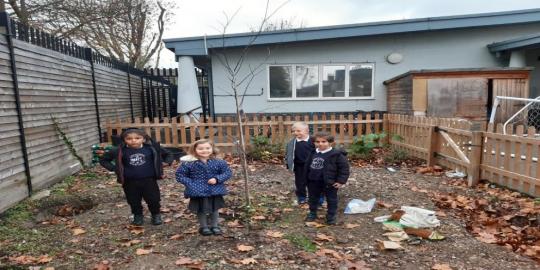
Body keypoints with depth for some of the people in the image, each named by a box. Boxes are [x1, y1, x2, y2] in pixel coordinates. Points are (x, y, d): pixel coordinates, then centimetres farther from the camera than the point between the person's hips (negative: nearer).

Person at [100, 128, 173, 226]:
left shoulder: (152, 148, -8)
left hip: (149, 180, -1)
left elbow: (168, 155, 7)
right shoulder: (119, 151, -8)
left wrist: (166, 163, -11)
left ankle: (156, 215, 31)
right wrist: (114, 168, -6)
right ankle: (138, 216, 38)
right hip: (130, 182, 1)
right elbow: (103, 160, 6)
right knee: (134, 201, 14)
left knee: (153, 199, 7)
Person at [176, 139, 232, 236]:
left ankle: (215, 226, 37)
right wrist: (190, 184, -15)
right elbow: (180, 175, -4)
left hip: (215, 191, 2)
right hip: (198, 192, -1)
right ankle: (203, 227, 35)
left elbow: (227, 172, -2)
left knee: (214, 209, 16)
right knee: (201, 210, 12)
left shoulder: (219, 162, -7)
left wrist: (217, 179, -18)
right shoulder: (188, 163, -11)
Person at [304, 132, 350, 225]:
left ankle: (331, 216, 26)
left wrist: (341, 181, -17)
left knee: (331, 200, 10)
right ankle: (312, 213, 38)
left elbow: (344, 167, -14)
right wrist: (306, 178, 14)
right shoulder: (312, 154, 2)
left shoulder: (337, 154, -16)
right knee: (313, 198, 19)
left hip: (330, 182, -5)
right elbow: (307, 166, 14)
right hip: (313, 182, 5)